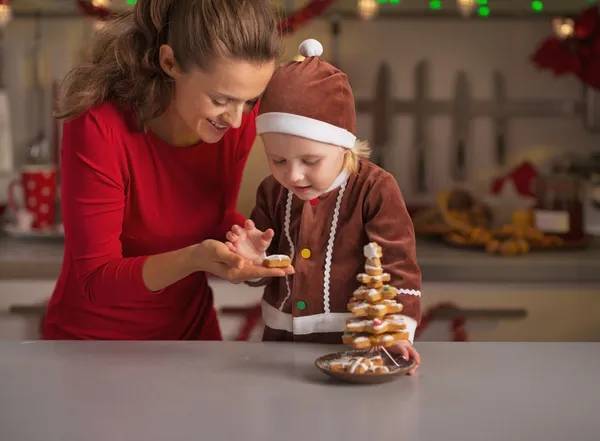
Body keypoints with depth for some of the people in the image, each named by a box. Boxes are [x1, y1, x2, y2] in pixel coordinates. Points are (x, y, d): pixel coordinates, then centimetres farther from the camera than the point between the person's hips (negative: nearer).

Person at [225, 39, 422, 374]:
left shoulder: (375, 189, -12)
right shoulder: (273, 192, 3)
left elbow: (397, 265, -13)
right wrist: (255, 257, -10)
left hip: (352, 343, -5)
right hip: (281, 338, 5)